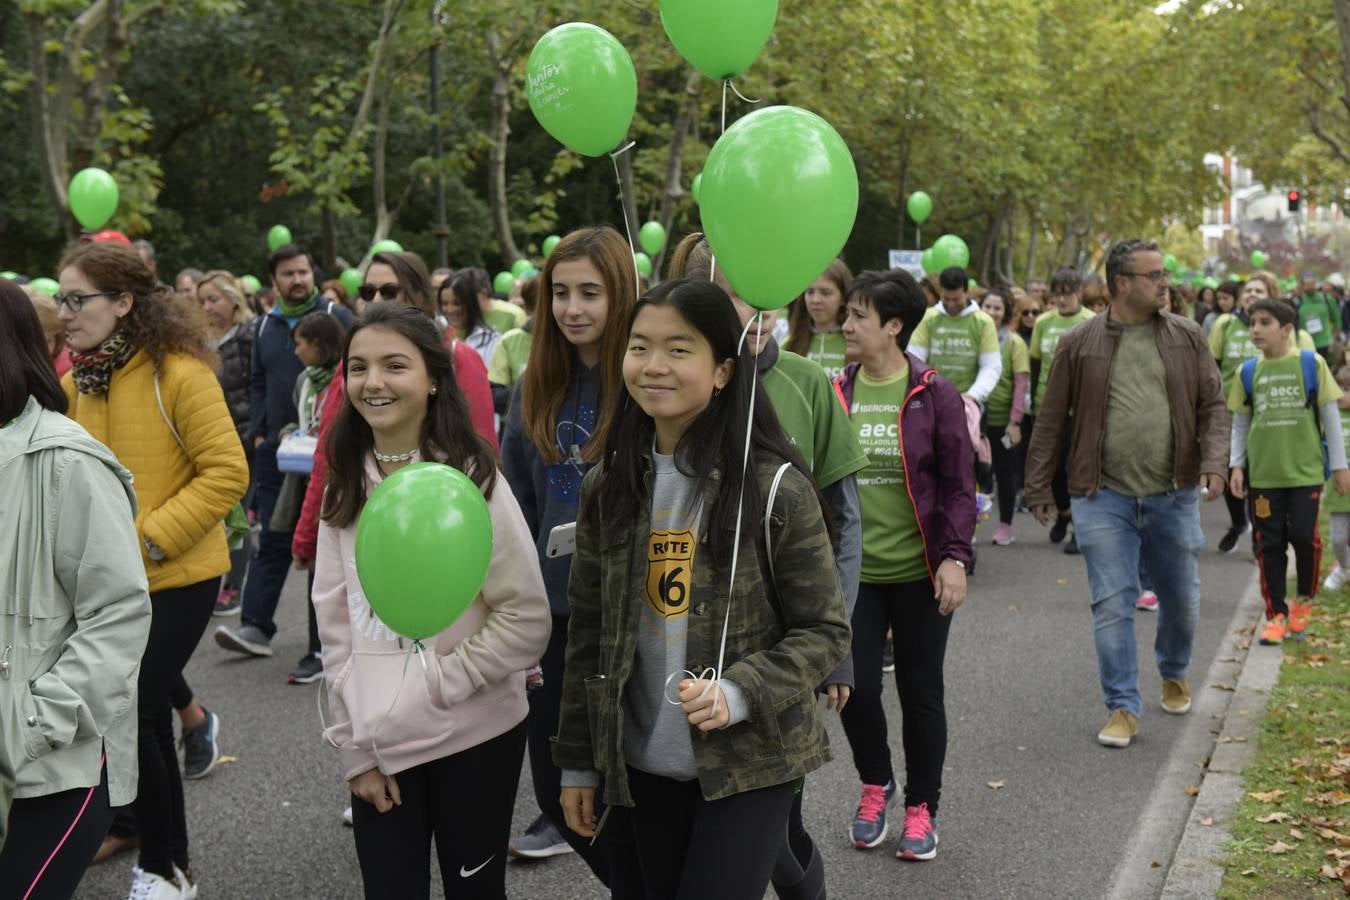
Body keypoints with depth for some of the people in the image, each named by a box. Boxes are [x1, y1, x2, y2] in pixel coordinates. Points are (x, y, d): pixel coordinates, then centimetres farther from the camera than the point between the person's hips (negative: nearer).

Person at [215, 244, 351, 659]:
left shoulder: (336, 317, -2)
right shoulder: (265, 326, 13)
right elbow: (258, 384, 20)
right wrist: (258, 432, 8)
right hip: (275, 448, 4)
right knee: (273, 538, 2)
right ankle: (255, 626, 1)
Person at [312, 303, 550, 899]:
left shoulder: (471, 478, -8)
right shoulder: (345, 487, 5)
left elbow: (527, 620, -10)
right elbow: (336, 625, 5)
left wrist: (435, 685, -15)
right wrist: (354, 748, 0)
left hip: (473, 737, -3)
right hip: (380, 745, 3)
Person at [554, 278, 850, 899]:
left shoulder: (776, 488, -12)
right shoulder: (607, 488, 2)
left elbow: (825, 632, -7)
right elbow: (587, 633, 7)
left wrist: (737, 694, -22)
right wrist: (578, 762, 9)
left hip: (749, 764, -4)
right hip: (644, 764, 4)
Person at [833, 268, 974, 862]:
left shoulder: (934, 395, -6)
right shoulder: (835, 393, 2)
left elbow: (959, 484, -4)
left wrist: (955, 557, -12)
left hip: (920, 573, -2)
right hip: (853, 572, 2)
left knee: (920, 690, 8)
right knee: (856, 686, -1)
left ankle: (921, 808, 26)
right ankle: (875, 785, 28)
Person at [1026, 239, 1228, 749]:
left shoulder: (1187, 338, 5)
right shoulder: (1079, 344, -1)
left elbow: (1213, 405, 6)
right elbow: (1052, 421, 3)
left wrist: (1214, 461, -11)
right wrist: (1039, 488, 3)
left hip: (1174, 496, 2)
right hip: (1105, 498, -2)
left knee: (1182, 600, 14)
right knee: (1112, 606, -2)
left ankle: (1174, 675, 42)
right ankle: (1123, 708, 8)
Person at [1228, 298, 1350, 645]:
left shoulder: (1311, 364, -3)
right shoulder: (1248, 372, 3)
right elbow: (1240, 423, 11)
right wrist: (1236, 466, 4)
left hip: (1305, 470, -2)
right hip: (1262, 473, 2)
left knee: (1304, 536, -3)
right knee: (1269, 544, 3)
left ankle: (1304, 600, 22)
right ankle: (1276, 614, 13)